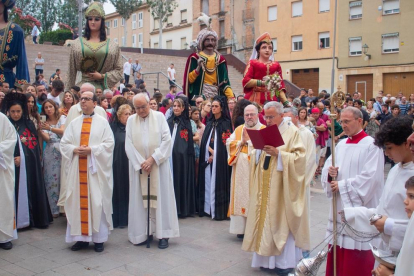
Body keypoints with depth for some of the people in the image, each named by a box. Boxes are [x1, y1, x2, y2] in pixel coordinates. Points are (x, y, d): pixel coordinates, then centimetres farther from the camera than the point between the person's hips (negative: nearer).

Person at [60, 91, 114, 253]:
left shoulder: (102, 122, 2)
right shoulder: (73, 123, 12)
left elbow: (109, 144, -5)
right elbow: (64, 144, 9)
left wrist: (91, 150, -16)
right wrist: (74, 149, -11)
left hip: (96, 168, -3)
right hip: (77, 168, 4)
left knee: (97, 202, -1)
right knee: (78, 201, 4)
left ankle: (99, 238, 7)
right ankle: (81, 237, 14)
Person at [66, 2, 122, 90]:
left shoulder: (113, 46, 9)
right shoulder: (77, 44, 11)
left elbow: (118, 70, 7)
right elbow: (71, 72, 11)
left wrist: (102, 76, -6)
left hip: (103, 87, 0)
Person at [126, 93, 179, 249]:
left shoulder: (159, 117, 1)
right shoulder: (131, 120, 5)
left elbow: (167, 139, -6)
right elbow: (129, 144, 1)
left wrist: (153, 158, -13)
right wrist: (140, 162, -10)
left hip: (158, 164, -2)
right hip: (138, 165, 2)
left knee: (161, 197, 0)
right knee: (141, 199, 4)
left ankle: (163, 234, 6)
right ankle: (143, 232, 14)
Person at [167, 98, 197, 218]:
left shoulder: (189, 122, 3)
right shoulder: (168, 122, 10)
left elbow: (197, 136, 4)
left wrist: (188, 140, -5)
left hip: (184, 157, -2)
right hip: (171, 156, 2)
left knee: (184, 180, 1)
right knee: (172, 181, 3)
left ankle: (184, 209, 9)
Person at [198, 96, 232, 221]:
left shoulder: (226, 123, -2)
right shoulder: (210, 123, 14)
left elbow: (226, 143, -7)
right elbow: (205, 140, 8)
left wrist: (215, 154, -11)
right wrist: (211, 151, -8)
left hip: (220, 159, -5)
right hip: (208, 157, 5)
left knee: (218, 182, -6)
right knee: (208, 181, 5)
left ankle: (219, 211, -2)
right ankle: (208, 208, 10)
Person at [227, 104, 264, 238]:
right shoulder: (238, 129, 15)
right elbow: (229, 143, 6)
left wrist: (248, 140, -10)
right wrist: (242, 142, -7)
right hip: (240, 171, 4)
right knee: (241, 197, 6)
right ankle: (241, 227, 13)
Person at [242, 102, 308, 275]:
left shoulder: (292, 132, -5)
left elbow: (299, 157, -14)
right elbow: (255, 157, 12)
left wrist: (278, 153, -23)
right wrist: (259, 150, -9)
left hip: (282, 186, -6)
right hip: (265, 186, 6)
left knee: (282, 220, -1)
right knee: (265, 219, 8)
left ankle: (285, 261, 10)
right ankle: (268, 257, 20)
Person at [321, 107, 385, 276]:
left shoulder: (371, 145, -9)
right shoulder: (341, 145, 12)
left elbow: (370, 178, -18)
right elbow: (327, 169, 11)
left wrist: (342, 185, -13)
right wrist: (329, 173, -11)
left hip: (359, 208, -6)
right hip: (339, 207, 7)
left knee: (356, 261, 1)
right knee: (337, 256, 12)